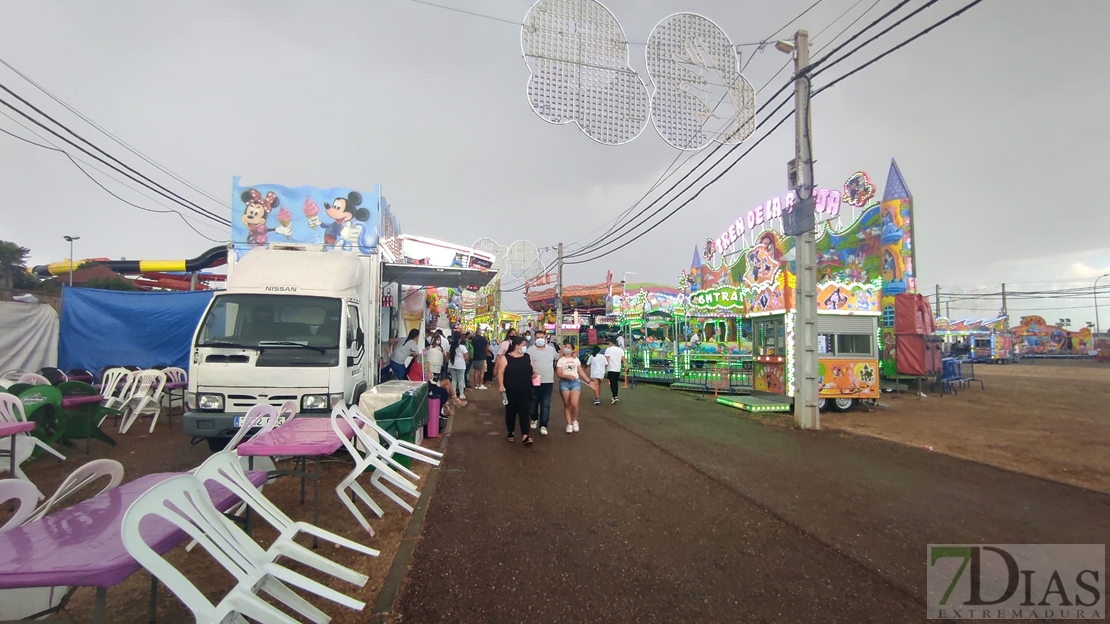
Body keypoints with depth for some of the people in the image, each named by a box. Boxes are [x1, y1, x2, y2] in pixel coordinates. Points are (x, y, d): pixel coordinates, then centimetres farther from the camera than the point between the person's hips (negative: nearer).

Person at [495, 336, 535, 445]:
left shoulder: (527, 357, 8)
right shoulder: (505, 357, -7)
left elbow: (531, 370, 17)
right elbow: (500, 372, -10)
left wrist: (533, 371, -6)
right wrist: (501, 386, -17)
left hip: (525, 391, 3)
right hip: (511, 391, -3)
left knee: (524, 412, -1)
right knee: (511, 412, 9)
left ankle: (525, 436, -4)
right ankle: (511, 433, 25)